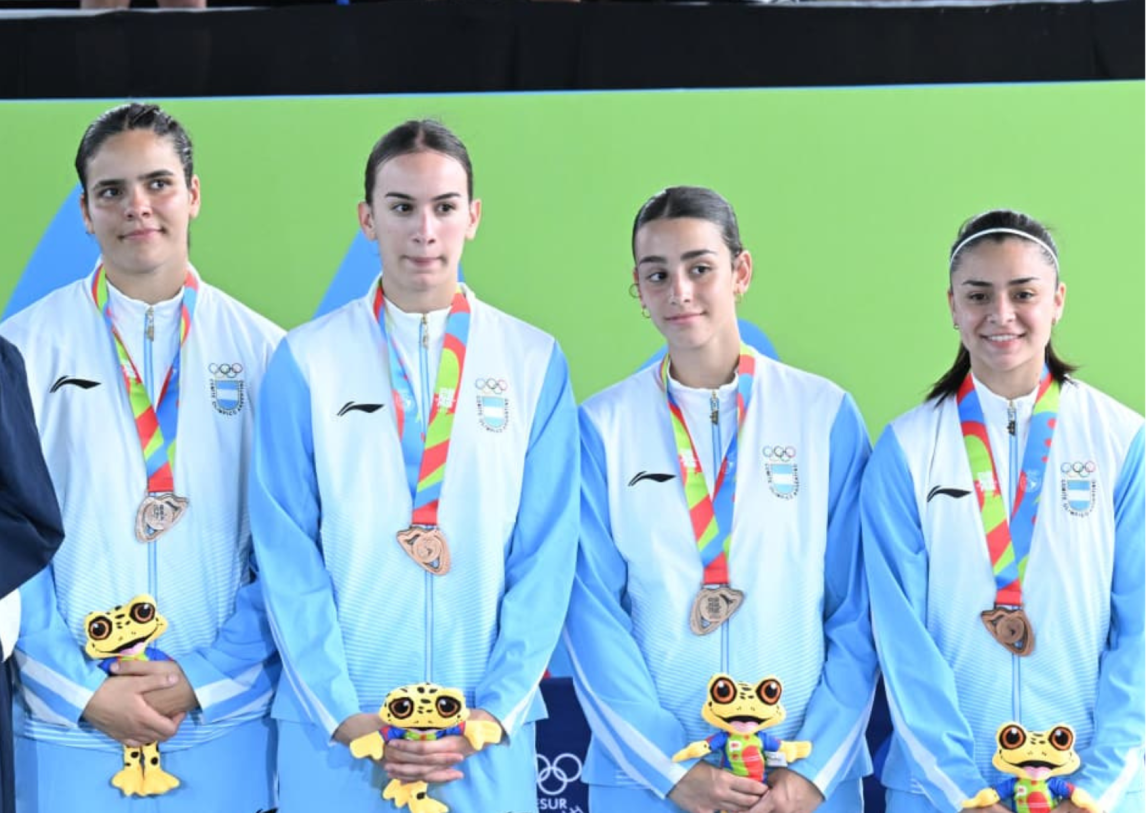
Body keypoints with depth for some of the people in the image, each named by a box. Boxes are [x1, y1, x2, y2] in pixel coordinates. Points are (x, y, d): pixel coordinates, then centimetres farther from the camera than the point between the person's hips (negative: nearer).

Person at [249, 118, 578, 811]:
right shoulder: (306, 361, 0)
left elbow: (546, 553, 1)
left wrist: (496, 710, -7)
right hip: (335, 730, -1)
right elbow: (287, 553, -2)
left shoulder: (535, 363, 3)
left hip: (488, 735, 1)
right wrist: (344, 715, -9)